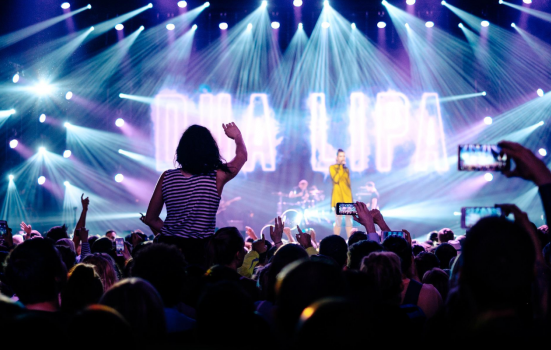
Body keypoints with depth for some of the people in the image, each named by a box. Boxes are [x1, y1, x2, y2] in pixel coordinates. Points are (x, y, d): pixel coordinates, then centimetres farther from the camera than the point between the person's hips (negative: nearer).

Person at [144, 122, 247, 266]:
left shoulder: (167, 177, 2)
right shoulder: (217, 177, -5)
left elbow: (150, 219, 10)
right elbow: (242, 155, 18)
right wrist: (238, 137, 37)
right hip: (199, 250, -3)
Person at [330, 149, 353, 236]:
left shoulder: (346, 169, 15)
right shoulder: (332, 168, 1)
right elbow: (336, 179, -16)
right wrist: (341, 167, -11)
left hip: (347, 197, 5)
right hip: (338, 196, -5)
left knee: (349, 220, 2)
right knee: (338, 221, -8)